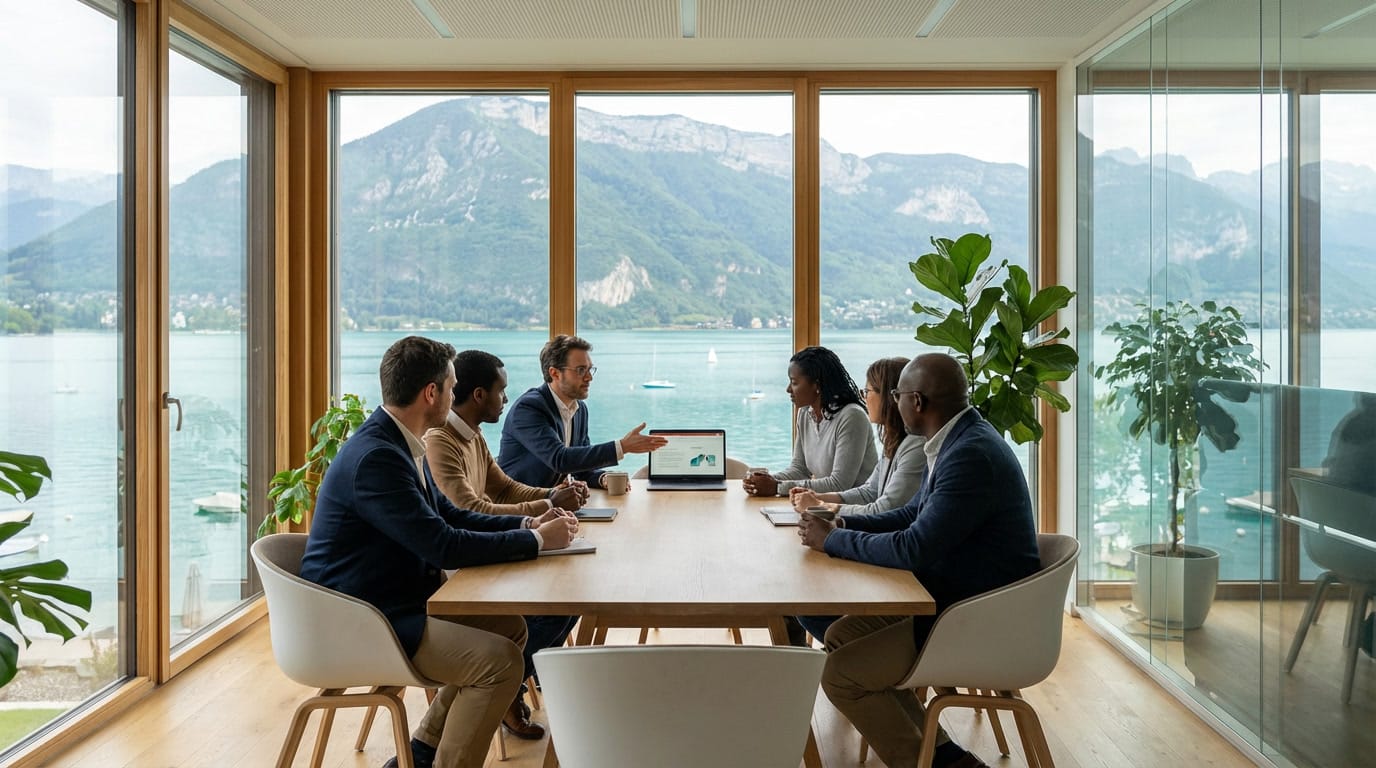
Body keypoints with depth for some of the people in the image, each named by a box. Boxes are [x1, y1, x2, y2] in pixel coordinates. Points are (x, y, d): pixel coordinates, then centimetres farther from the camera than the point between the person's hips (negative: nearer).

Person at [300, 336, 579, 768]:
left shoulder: (398, 443, 7)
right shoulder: (376, 456, -25)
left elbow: (449, 515, 14)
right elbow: (445, 546, -27)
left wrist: (528, 524, 2)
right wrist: (536, 541, -17)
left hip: (396, 601, 11)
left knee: (510, 627, 13)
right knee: (501, 660, -20)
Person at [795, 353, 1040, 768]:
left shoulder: (972, 455, -26)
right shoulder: (958, 440, 6)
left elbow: (915, 548, -28)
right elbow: (913, 515, 15)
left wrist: (832, 540, -15)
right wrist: (842, 523, 3)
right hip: (952, 598, 10)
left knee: (840, 673, -12)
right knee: (840, 636, 12)